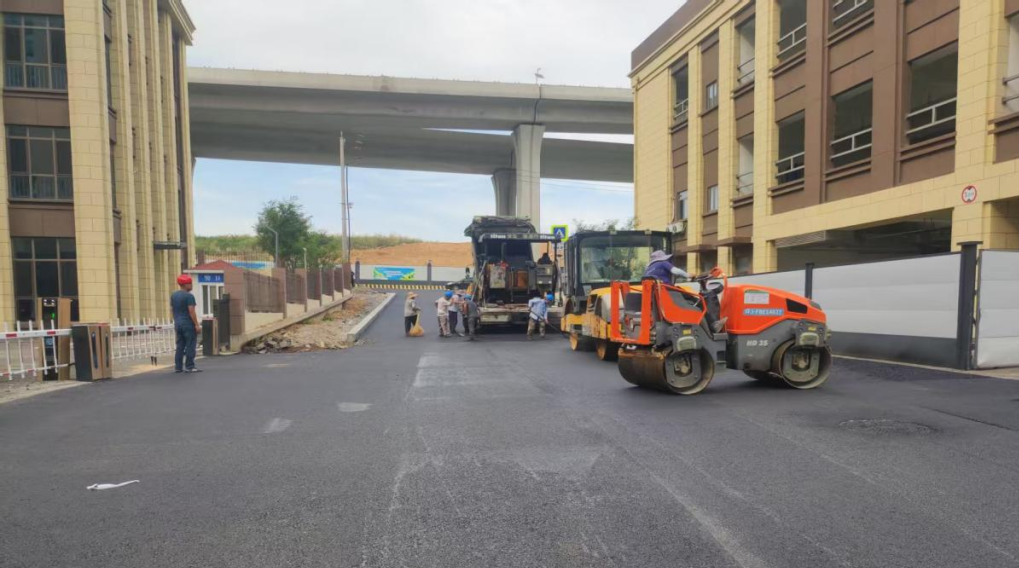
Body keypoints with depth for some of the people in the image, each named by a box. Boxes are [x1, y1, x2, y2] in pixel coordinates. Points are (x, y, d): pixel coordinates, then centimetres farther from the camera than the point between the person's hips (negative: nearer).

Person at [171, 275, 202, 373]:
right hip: (188, 324, -8)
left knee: (180, 346, 11)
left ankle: (178, 367, 13)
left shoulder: (173, 295, 12)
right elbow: (191, 312, -18)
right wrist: (197, 325, -16)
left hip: (178, 324, 8)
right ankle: (189, 367, -4)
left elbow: (172, 310, 17)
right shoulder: (189, 296, -14)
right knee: (190, 346, -3)